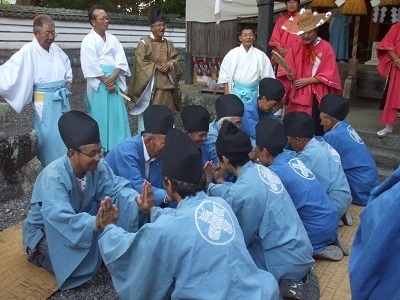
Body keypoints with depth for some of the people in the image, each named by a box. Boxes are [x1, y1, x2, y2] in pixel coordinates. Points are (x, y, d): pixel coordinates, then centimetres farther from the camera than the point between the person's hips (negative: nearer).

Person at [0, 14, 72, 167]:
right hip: (45, 102, -7)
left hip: (62, 99, 7)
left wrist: (69, 80, 16)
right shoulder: (28, 51, -13)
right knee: (49, 137, -1)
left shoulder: (56, 49, 6)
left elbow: (67, 63, 26)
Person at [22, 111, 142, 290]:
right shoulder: (53, 176, -35)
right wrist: (95, 223, -64)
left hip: (80, 220, 6)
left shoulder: (97, 166, -17)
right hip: (44, 231, -5)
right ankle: (40, 254, 2)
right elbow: (60, 218, -46)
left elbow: (116, 188, -24)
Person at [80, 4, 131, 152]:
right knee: (101, 115, -2)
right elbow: (91, 65, -12)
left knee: (118, 114, 5)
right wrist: (106, 81, -13)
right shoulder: (88, 41, -3)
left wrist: (113, 77, -12)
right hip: (99, 84, -5)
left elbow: (121, 60, 4)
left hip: (115, 82, 5)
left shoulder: (112, 39, 13)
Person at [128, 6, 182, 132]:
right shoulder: (144, 43, -1)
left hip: (166, 84, 5)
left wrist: (169, 64, -10)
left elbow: (177, 60, 9)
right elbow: (140, 62, -9)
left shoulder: (168, 44, 14)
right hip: (150, 84, -5)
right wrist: (156, 67, -13)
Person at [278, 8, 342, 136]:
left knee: (315, 129, 0)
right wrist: (289, 76, -17)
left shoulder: (326, 48, -6)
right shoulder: (295, 47, 5)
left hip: (316, 96, -3)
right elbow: (286, 69, 5)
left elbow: (329, 75, -9)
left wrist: (308, 80, -13)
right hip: (297, 95, 3)